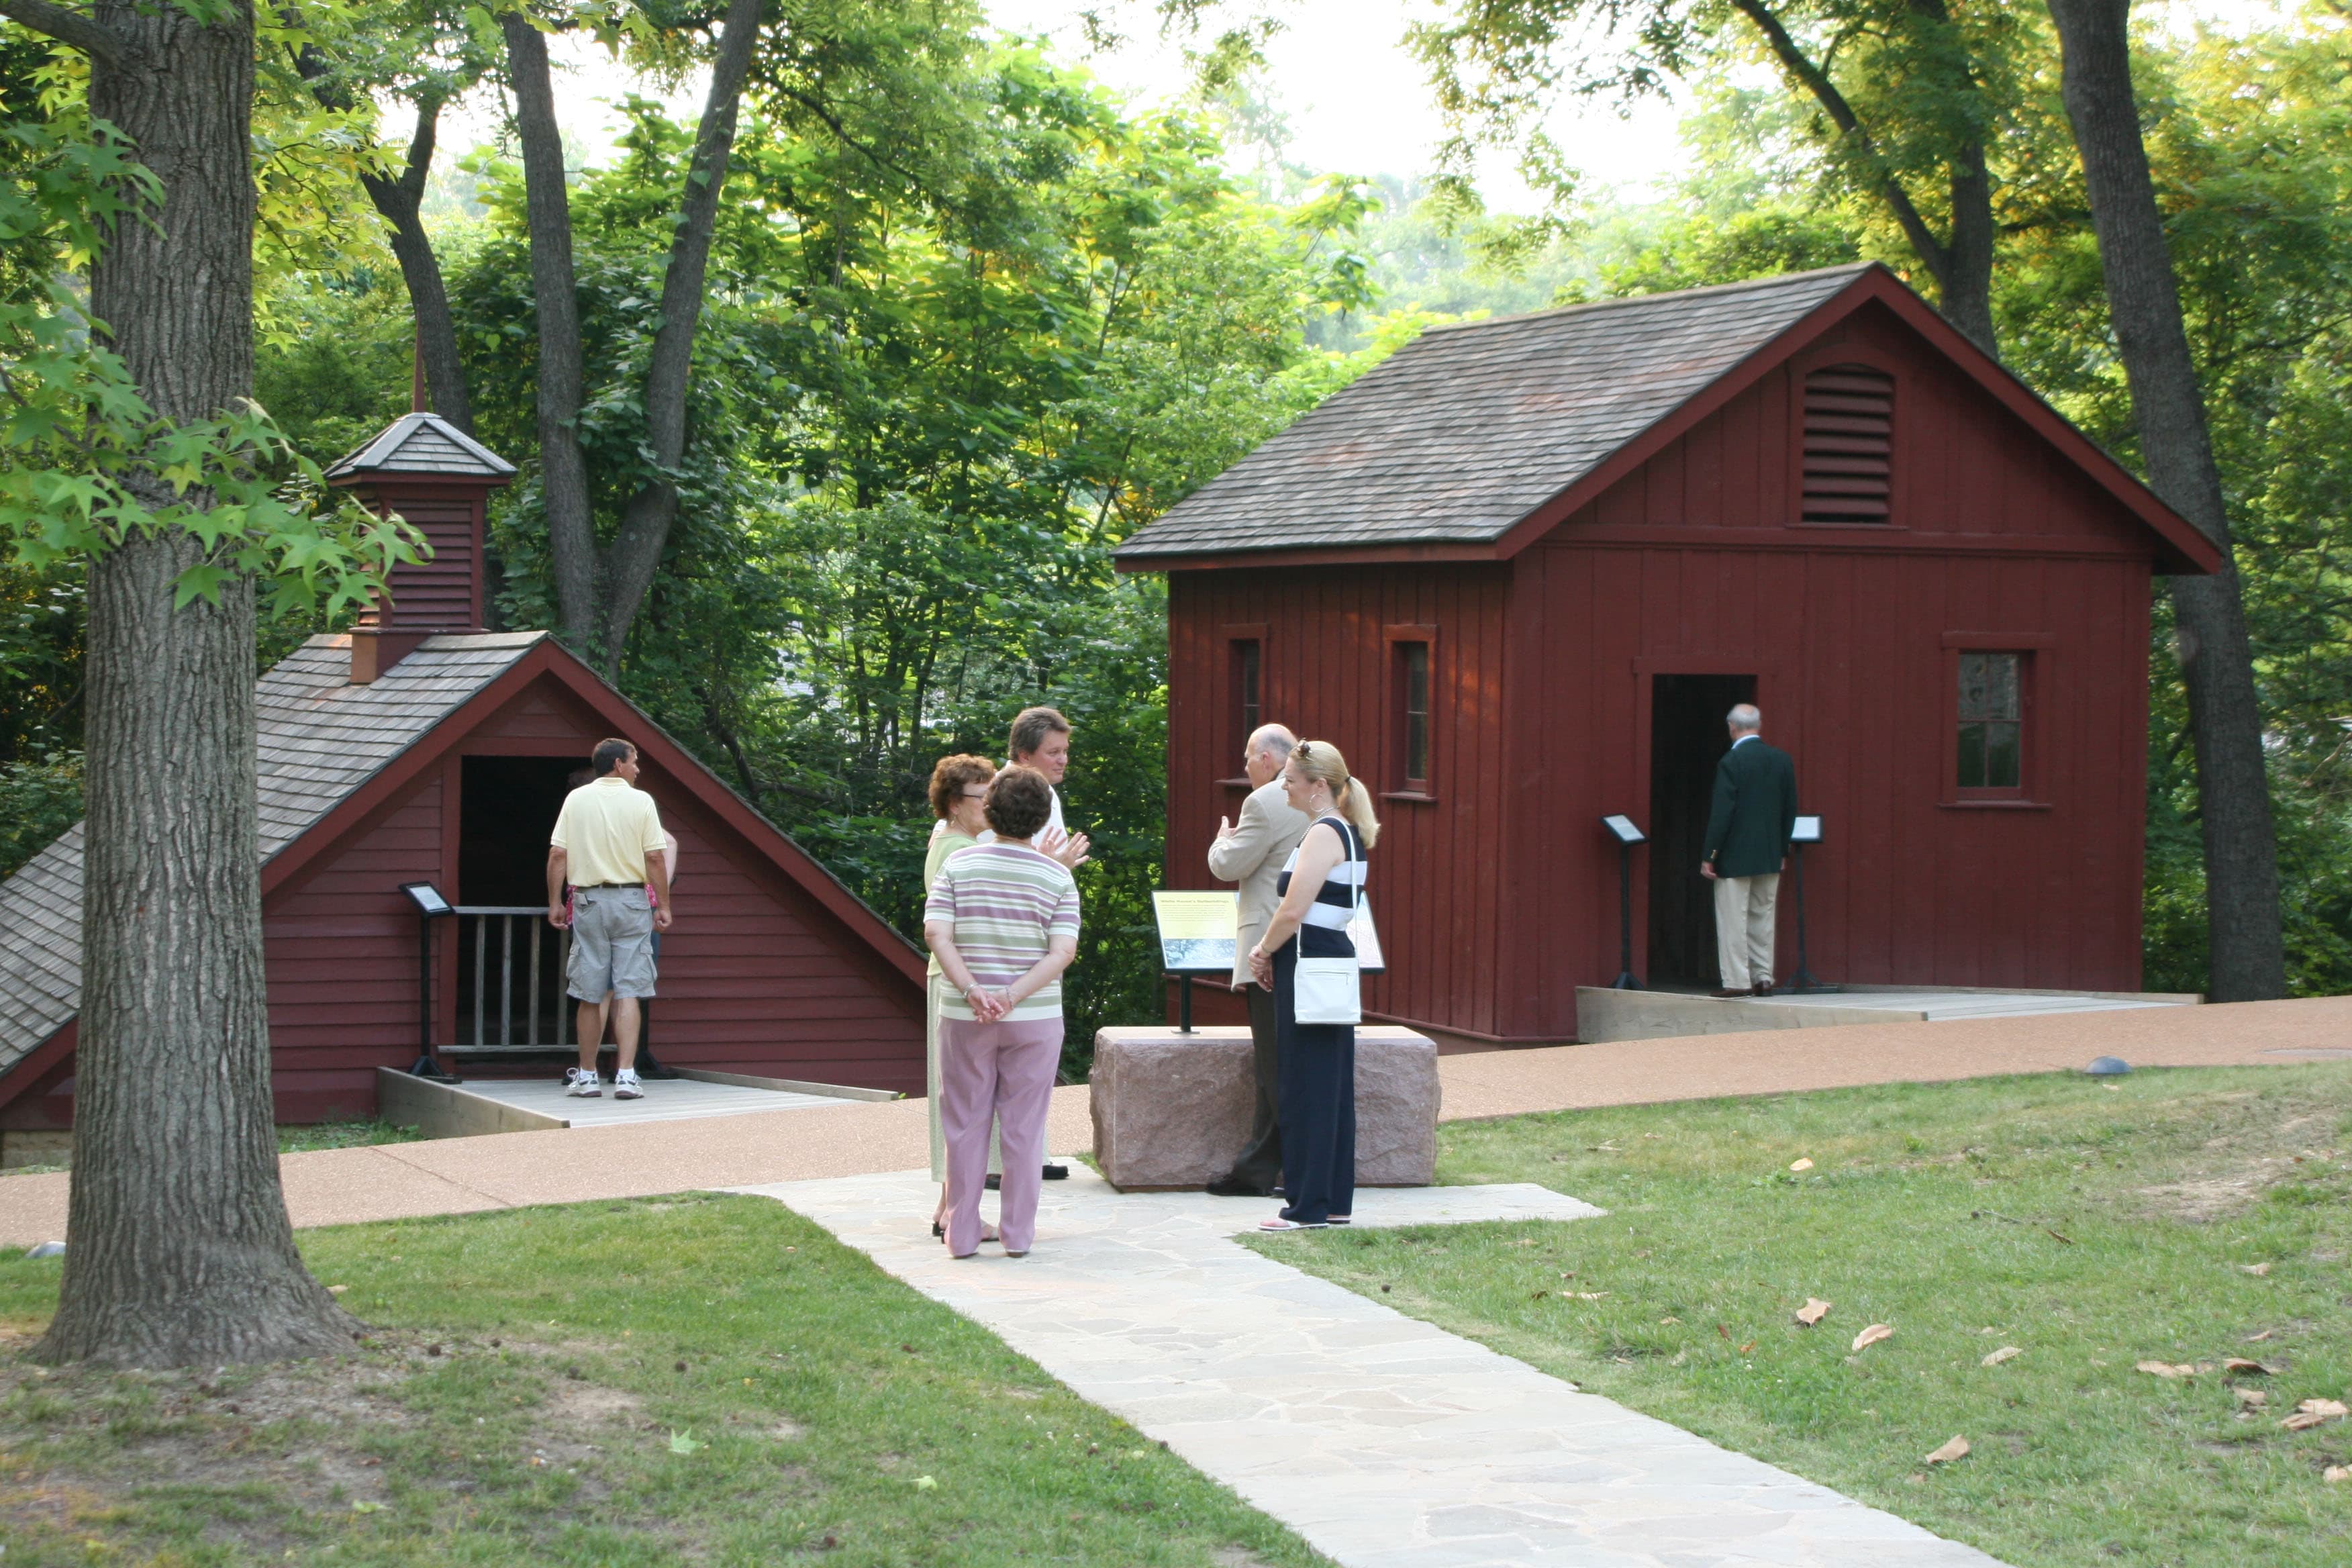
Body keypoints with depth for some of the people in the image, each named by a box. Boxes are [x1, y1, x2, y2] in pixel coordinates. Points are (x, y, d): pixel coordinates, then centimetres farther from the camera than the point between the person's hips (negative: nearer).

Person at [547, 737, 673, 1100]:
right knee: (628, 992, -2)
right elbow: (656, 858, -5)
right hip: (632, 899, -2)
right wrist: (664, 905, 2)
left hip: (589, 900, 2)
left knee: (590, 995, 6)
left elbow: (557, 855, 0)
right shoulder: (640, 801, -2)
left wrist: (555, 902, 7)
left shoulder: (575, 799, 4)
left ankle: (587, 1076, 12)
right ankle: (626, 1075, -10)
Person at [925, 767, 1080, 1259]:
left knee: (965, 1126, 9)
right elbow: (1064, 951, -11)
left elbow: (937, 932, -12)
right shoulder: (1058, 876, -2)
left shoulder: (959, 865, -1)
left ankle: (962, 1234, 11)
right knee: (1024, 1127, 7)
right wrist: (1015, 995, -16)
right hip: (1036, 1017, 0)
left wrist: (972, 990, -18)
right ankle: (1018, 1233, 10)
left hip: (964, 1016, 0)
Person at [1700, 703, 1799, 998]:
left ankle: (1737, 981, -2)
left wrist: (1709, 857, -11)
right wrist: (1782, 850, 17)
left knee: (1733, 920, -1)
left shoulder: (1731, 762, -14)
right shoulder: (1782, 760, 3)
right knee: (1763, 916, 13)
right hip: (1770, 856, 6)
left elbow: (1722, 813, -16)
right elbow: (1790, 809, 9)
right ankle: (1763, 978, 14)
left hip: (1735, 855, -6)